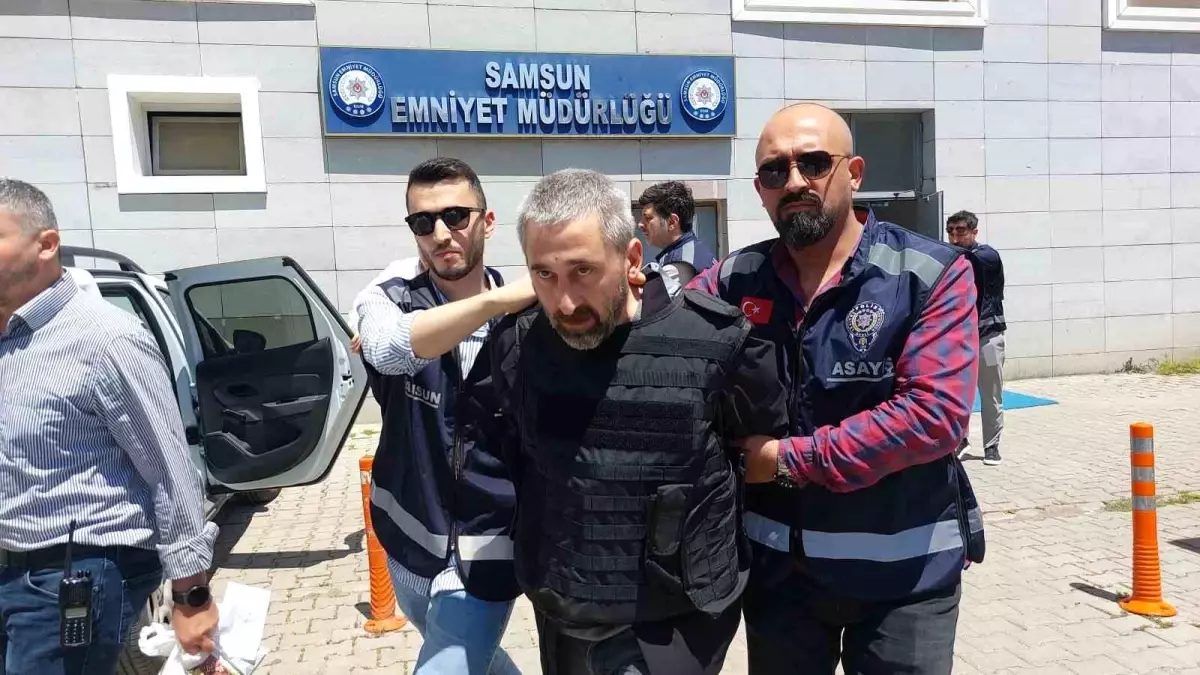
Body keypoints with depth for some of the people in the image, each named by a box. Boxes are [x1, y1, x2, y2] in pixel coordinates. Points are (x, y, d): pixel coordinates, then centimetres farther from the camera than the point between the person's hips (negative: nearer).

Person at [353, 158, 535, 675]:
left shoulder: (529, 319, -8)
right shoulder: (389, 300, -9)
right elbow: (391, 348, -34)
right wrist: (504, 297, -42)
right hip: (411, 538, 3)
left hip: (486, 547, -2)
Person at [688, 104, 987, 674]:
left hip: (903, 571, -3)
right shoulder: (734, 280, 0)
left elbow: (936, 413, -21)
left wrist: (792, 460, -19)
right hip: (776, 565, 3)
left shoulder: (932, 275, -10)